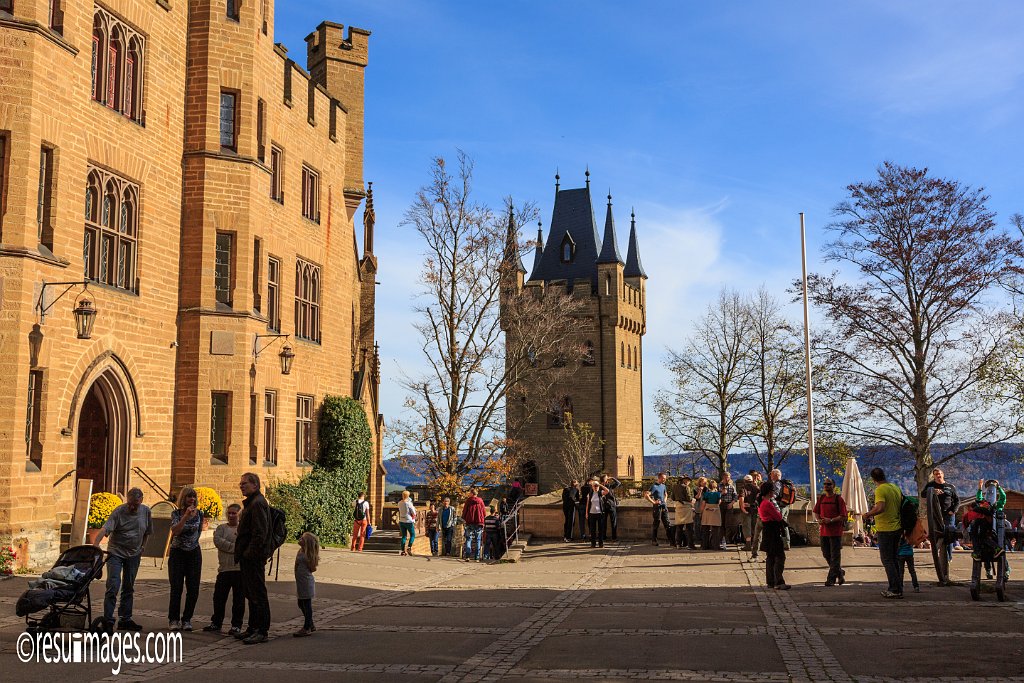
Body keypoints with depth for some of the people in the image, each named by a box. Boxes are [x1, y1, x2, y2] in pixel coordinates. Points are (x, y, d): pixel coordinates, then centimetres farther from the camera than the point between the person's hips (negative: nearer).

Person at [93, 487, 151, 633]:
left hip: (134, 554, 5)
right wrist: (95, 544, -41)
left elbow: (147, 532, 13)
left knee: (129, 588, 11)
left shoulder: (146, 511, -1)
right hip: (116, 552, -5)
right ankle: (108, 620, -10)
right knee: (113, 586, -13)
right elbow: (105, 529, -27)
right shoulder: (119, 511, -16)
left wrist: (141, 549, 9)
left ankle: (125, 619, 19)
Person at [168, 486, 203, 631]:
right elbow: (175, 531, -23)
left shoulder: (199, 514, 1)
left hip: (194, 553, 3)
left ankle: (187, 619, 10)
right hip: (177, 553, -2)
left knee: (193, 589, -1)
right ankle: (174, 620, 6)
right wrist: (186, 516, -30)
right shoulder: (176, 514, -7)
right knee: (176, 588, -5)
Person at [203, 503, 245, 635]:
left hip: (240, 569, -2)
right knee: (219, 597, 7)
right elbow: (217, 540, -7)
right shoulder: (222, 528, 12)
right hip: (224, 568, 2)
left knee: (238, 599, 2)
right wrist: (234, 547, -12)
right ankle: (216, 623, 22)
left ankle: (236, 625, 11)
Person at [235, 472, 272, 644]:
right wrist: (240, 553, 18)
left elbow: (260, 533, -23)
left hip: (254, 557, -11)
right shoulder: (251, 502, 18)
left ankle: (262, 631, -1)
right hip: (248, 557, 11)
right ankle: (253, 628, 24)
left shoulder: (258, 503, -16)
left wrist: (249, 553, -21)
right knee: (250, 593, 16)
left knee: (258, 594, -5)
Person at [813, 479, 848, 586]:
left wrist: (831, 520, -20)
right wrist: (819, 520, -2)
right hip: (823, 531, 6)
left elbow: (843, 516, -10)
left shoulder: (838, 499, -6)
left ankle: (831, 579, 1)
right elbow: (816, 511, 18)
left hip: (836, 531, -6)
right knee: (826, 554, 12)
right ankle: (840, 573, 29)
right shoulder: (821, 498, 11)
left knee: (835, 556, -2)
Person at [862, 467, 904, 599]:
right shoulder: (896, 488, 8)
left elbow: (880, 508, -30)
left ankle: (896, 590, -2)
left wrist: (867, 514, -16)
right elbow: (902, 504, 17)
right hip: (897, 528, 8)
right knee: (894, 560, 17)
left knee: (887, 561, -1)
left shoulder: (880, 490, -17)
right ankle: (896, 587, 22)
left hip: (885, 530, -8)